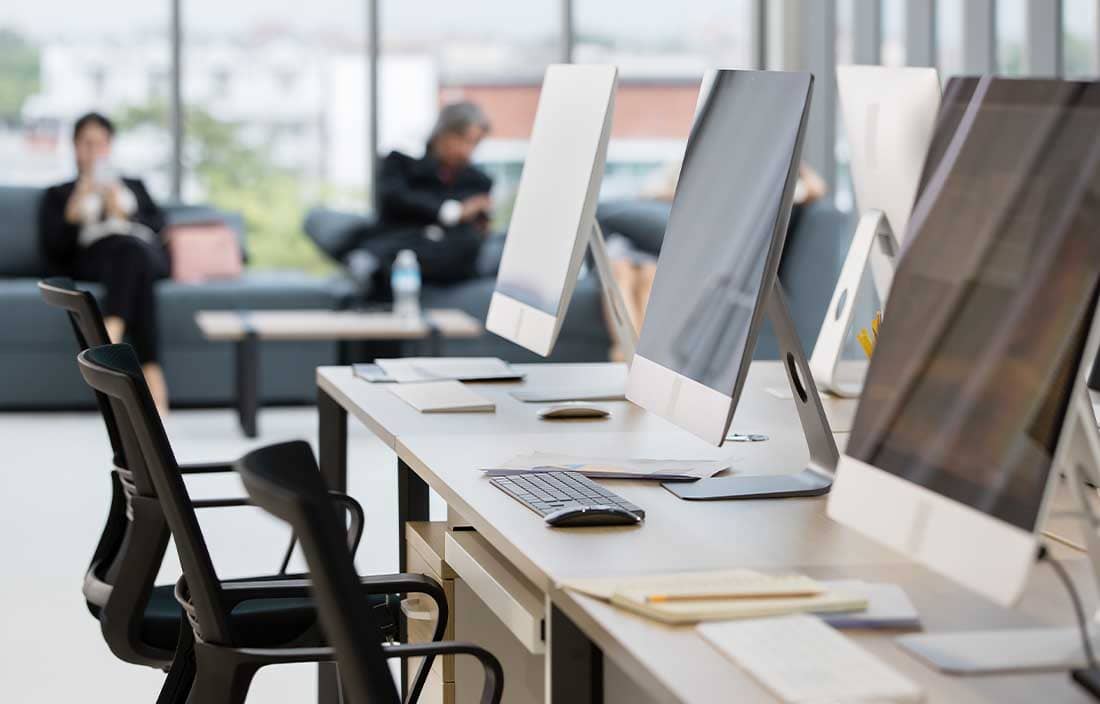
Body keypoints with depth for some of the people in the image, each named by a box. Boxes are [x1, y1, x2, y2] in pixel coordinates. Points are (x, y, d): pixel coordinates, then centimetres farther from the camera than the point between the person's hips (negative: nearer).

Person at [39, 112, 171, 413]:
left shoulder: (134, 186, 35)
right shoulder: (58, 194, 27)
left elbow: (159, 226, 16)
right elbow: (53, 251, 10)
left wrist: (125, 214, 0)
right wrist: (74, 212, -1)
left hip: (146, 252, 2)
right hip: (92, 256, -2)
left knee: (130, 251, -39)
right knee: (126, 249, -41)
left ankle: (110, 333, -63)